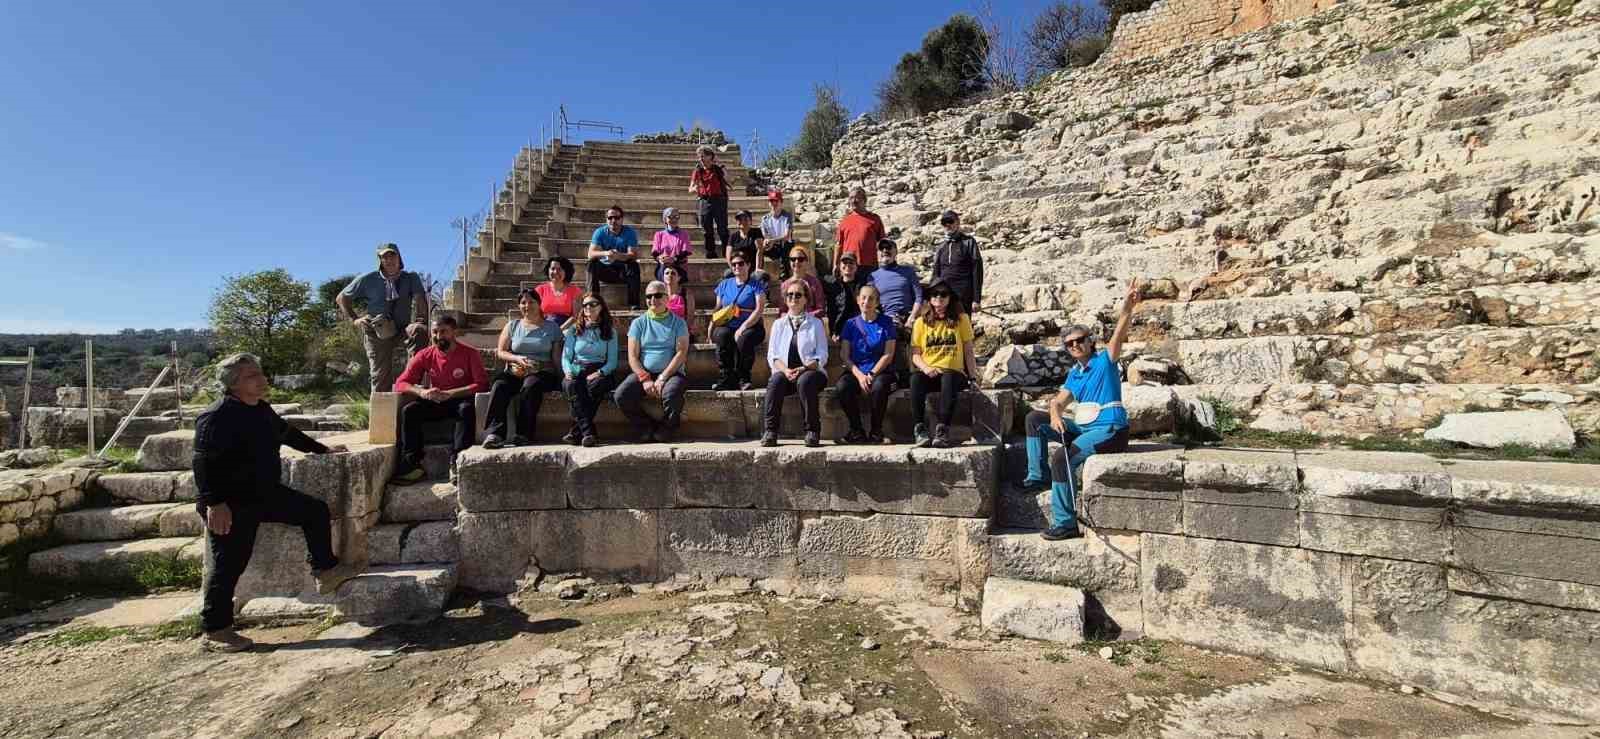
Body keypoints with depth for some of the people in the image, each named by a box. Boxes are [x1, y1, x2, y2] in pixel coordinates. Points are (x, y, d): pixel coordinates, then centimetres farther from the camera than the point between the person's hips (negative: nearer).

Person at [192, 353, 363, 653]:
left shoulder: (262, 409, 8)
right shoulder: (216, 417, -20)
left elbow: (288, 433, 24)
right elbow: (204, 464, -25)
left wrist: (322, 449, 30)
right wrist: (214, 503, -30)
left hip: (266, 493, 9)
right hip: (231, 505, -9)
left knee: (315, 510, 10)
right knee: (228, 566, -2)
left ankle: (325, 571, 20)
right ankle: (214, 633, 11)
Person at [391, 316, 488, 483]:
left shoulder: (470, 353, -7)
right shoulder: (424, 356, 2)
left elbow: (482, 384, -16)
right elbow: (401, 383, -1)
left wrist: (449, 393, -26)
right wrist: (422, 392, -23)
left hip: (460, 400, -3)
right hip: (434, 403, 4)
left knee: (467, 409, -35)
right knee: (408, 411, -22)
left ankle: (456, 462, -35)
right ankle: (412, 464, -20)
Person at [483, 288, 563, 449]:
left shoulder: (552, 327, 14)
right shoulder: (512, 326, 19)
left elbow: (556, 356, 8)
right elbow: (500, 352, 13)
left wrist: (560, 376, -7)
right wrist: (518, 359, -6)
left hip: (542, 372, -2)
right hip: (515, 371, 2)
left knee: (531, 386, -37)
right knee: (499, 386, -31)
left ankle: (524, 434, -35)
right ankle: (494, 433, -40)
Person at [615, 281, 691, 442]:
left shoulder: (678, 323, 7)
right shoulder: (638, 323, 11)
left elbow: (681, 352, -4)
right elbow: (632, 356, 3)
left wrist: (662, 378, -16)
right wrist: (645, 379, -13)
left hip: (671, 373, -2)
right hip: (643, 373, 2)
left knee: (671, 393, -36)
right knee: (621, 396, -24)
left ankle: (665, 431, -9)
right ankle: (649, 429, -7)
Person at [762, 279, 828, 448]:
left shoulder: (816, 323, 10)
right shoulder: (778, 323, 17)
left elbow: (822, 356, 1)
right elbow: (772, 355, 7)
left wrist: (803, 369, -17)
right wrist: (785, 370, -13)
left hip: (810, 371, -2)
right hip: (785, 372, 2)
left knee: (804, 381, -35)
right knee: (775, 381, -31)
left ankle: (813, 431, -27)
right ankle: (771, 431, -29)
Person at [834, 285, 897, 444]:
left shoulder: (885, 322, 8)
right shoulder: (851, 323, 11)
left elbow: (888, 354, 0)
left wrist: (872, 374, -13)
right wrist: (859, 375, -13)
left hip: (879, 371, -1)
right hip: (855, 371, 2)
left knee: (879, 386, -37)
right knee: (841, 388, -31)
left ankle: (876, 431, -14)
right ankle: (857, 431, -13)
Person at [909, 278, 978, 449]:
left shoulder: (961, 319, 10)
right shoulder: (921, 321, 12)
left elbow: (968, 350, 9)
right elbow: (915, 354, 8)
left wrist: (973, 375, -2)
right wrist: (925, 368, -12)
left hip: (953, 372, -1)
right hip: (928, 372, 1)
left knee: (949, 379, -37)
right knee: (915, 378, -34)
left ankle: (942, 430, -35)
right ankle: (920, 429, -31)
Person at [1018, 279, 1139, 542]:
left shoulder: (1104, 360, -1)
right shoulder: (1074, 374, 16)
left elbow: (1119, 333, -17)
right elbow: (1058, 401, 9)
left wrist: (1128, 307, -34)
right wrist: (1055, 417, -15)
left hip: (1109, 430, -8)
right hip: (1083, 427, 8)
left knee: (1061, 459, -26)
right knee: (1035, 419, 4)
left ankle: (1065, 524, -19)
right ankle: (1037, 476, 6)